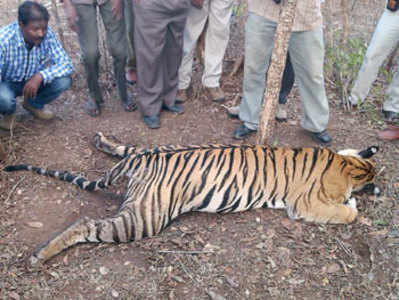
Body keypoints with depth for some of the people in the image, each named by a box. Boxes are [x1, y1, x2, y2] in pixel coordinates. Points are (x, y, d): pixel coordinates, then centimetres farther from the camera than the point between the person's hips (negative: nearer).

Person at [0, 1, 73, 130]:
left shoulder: (47, 34, -22)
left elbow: (66, 64, -22)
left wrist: (40, 76, -37)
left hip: (34, 80, 3)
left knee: (63, 81, -24)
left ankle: (33, 104, 9)